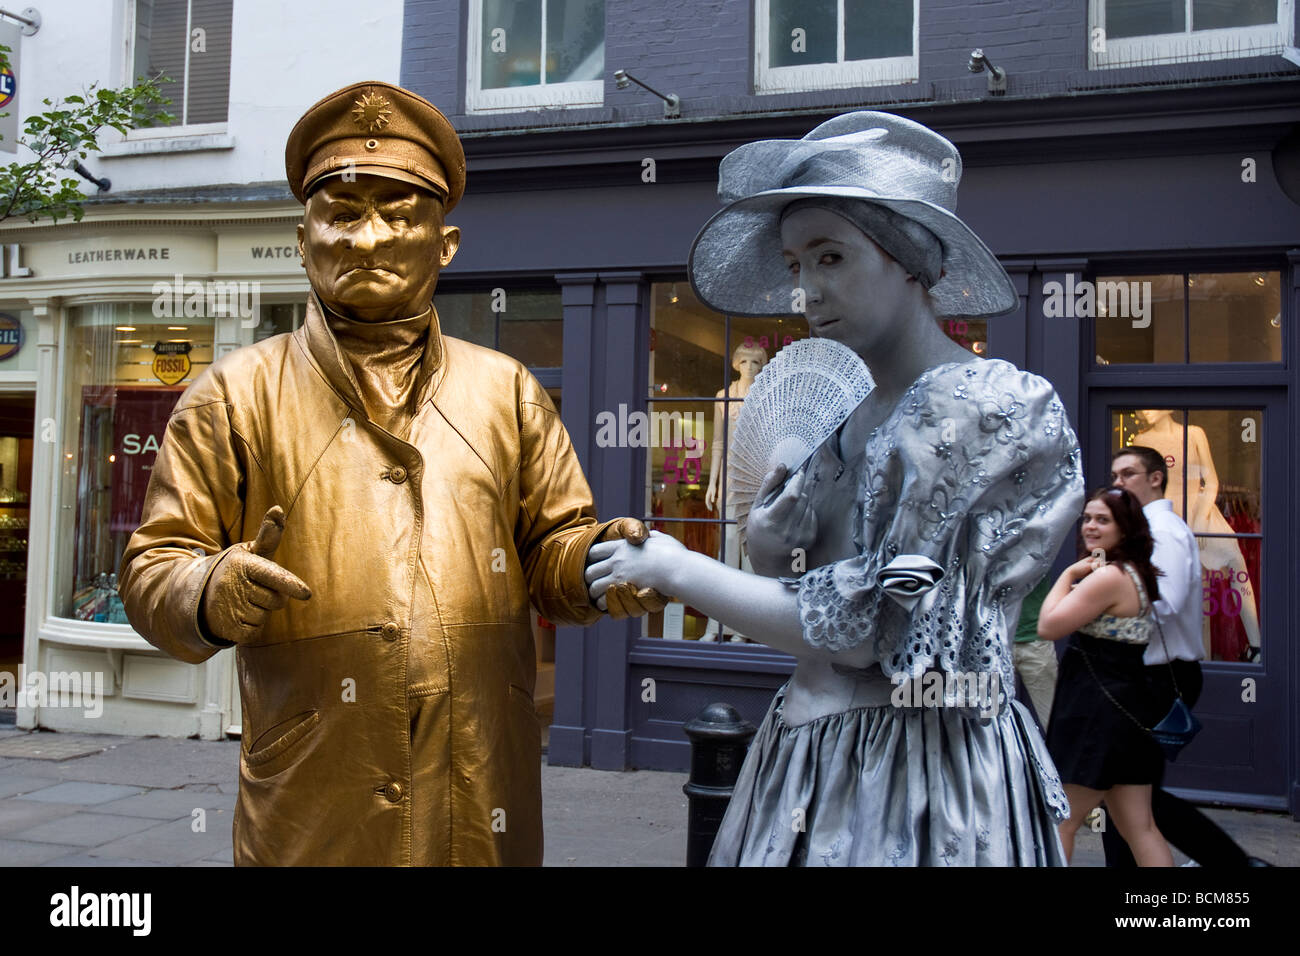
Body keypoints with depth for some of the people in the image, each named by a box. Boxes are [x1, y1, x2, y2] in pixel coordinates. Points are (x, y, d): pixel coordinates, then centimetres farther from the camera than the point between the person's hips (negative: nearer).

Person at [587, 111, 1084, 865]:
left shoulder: (982, 405, -15)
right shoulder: (857, 419, 8)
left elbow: (862, 633, -18)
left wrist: (674, 568, -12)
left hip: (919, 770, -7)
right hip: (821, 757, 7)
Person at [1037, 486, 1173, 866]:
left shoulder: (1109, 576, -18)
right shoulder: (1135, 573, 15)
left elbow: (1048, 627, -19)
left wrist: (1069, 574, -8)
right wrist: (1076, 577, 6)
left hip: (1100, 716, -10)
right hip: (1128, 710, 10)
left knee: (1059, 822, 1)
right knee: (1140, 828, 11)